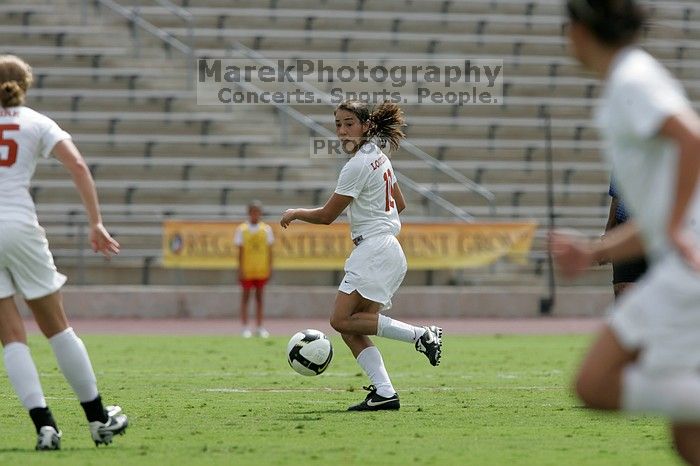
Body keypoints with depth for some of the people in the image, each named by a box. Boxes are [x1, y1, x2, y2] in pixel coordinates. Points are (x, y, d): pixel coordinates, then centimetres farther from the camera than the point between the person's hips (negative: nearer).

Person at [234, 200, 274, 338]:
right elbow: (241, 251, -1)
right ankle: (245, 328, 6)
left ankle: (259, 327, 11)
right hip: (247, 269, -2)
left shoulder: (266, 229, 4)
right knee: (245, 297, 2)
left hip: (261, 270, 2)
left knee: (259, 297, 7)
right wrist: (240, 269, -5)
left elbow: (269, 250, 7)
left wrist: (269, 268, 3)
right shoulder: (242, 229, -1)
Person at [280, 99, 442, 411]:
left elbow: (326, 216, -8)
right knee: (351, 328, 4)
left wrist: (295, 213, 8)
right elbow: (400, 204, 27)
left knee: (342, 320, -17)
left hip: (374, 251, -10)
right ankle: (384, 392, -5)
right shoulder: (379, 156, 16)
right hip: (389, 251, 10)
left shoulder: (358, 165, -13)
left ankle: (421, 335, -17)